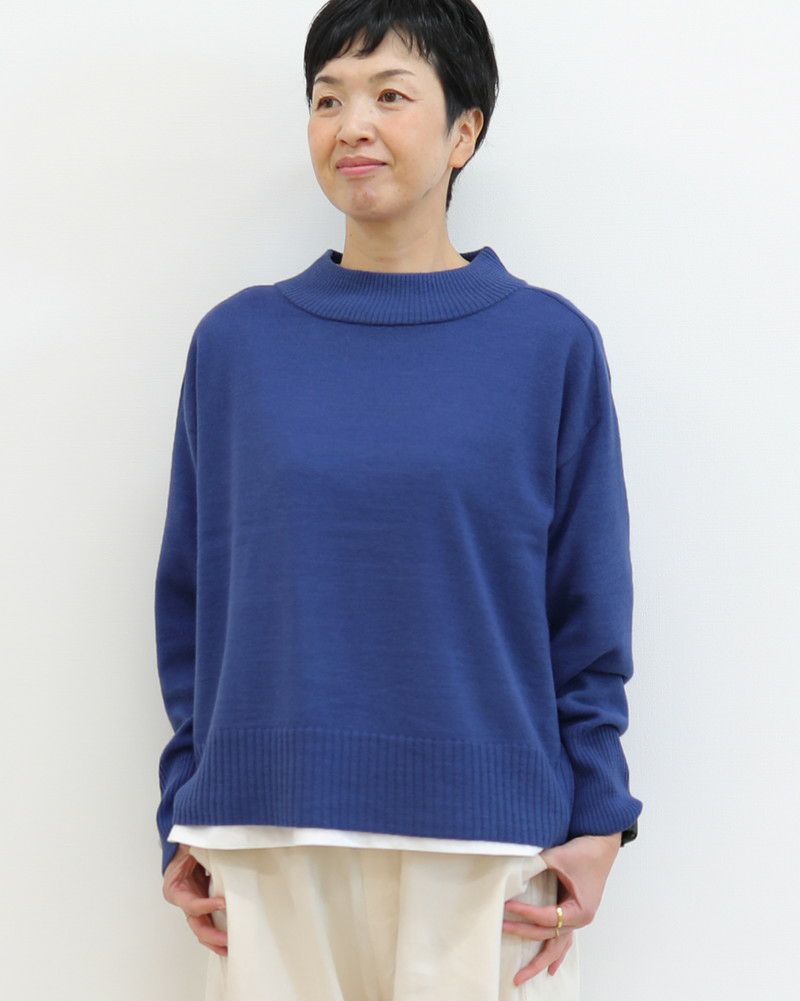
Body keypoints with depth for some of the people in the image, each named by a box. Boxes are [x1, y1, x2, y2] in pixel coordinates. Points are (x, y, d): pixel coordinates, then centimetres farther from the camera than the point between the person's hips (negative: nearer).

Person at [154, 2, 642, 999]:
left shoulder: (551, 344, 2)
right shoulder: (235, 343, 6)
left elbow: (589, 613, 3)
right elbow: (190, 598, 9)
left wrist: (597, 824, -1)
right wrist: (186, 822, 5)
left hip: (487, 844, -1)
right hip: (271, 844, 1)